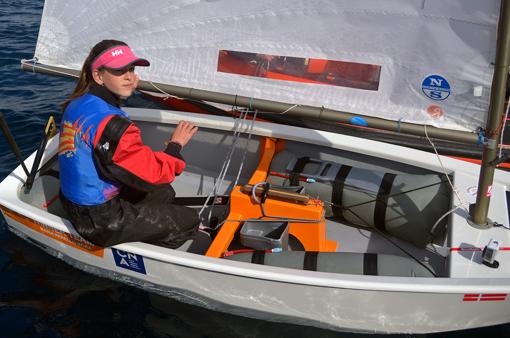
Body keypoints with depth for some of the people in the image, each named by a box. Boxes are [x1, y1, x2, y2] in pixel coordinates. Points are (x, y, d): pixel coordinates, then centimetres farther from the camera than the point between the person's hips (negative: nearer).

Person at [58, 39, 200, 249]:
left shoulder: (76, 104, 0)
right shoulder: (109, 123, -29)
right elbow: (152, 174, -23)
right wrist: (176, 144, -7)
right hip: (99, 222, -10)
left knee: (165, 193, 24)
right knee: (189, 220, 2)